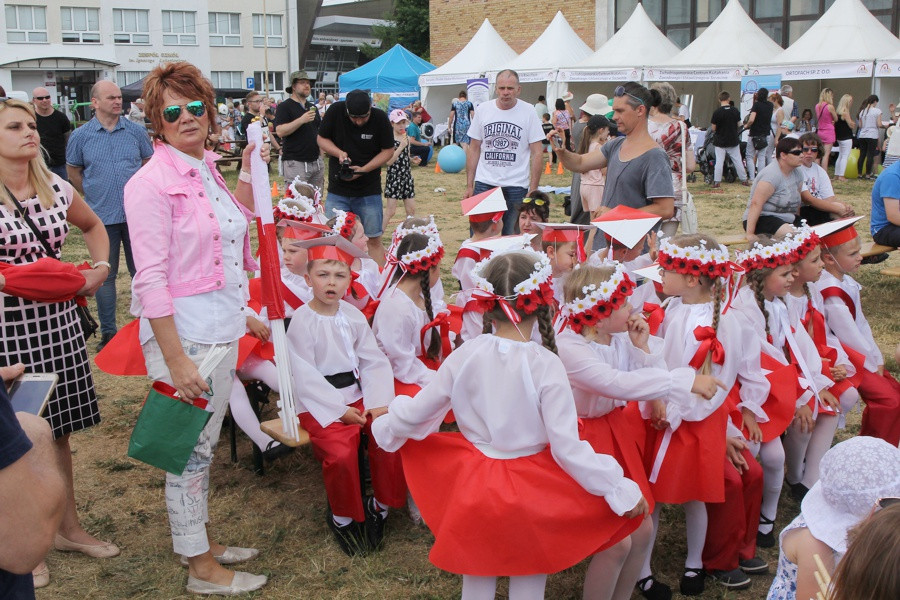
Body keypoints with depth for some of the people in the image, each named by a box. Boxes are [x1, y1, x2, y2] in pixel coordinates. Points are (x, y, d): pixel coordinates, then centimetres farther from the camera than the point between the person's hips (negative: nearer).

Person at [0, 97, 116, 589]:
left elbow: (93, 226, 24)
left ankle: (69, 528, 32)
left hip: (58, 321, 5)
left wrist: (101, 266, 7)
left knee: (59, 428, 16)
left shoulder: (56, 189, 5)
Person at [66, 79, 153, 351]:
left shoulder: (136, 131, 2)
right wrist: (93, 195, 8)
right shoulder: (80, 136, 0)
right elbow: (73, 171, 13)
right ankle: (108, 332, 17)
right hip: (102, 216, 0)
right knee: (105, 274, 7)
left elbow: (149, 163, 14)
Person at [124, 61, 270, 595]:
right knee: (189, 449, 4)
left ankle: (203, 540, 35)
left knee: (205, 444, 19)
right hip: (182, 330, -8)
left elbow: (241, 235, 22)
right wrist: (175, 359, -22)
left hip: (224, 326, 8)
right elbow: (150, 278, -18)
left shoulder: (209, 170, 9)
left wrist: (248, 173, 15)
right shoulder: (151, 183, -15)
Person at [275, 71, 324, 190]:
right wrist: (301, 120, -22)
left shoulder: (312, 107, 19)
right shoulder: (284, 106, -4)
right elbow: (280, 131, -16)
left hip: (316, 161, 7)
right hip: (295, 162, -7)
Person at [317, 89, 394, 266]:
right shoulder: (335, 111, -9)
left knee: (374, 240, 3)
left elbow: (388, 150, -3)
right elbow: (322, 139, 3)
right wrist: (339, 152, -17)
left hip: (369, 191, -1)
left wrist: (363, 169, -16)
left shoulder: (380, 118, -10)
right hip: (338, 190, 1)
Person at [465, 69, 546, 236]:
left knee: (512, 237, 4)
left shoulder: (528, 112, -1)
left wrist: (533, 190, -8)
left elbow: (537, 153, -2)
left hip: (516, 186, -2)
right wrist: (469, 185, 4)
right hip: (484, 184, 2)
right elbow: (474, 149, 10)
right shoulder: (482, 110, 5)